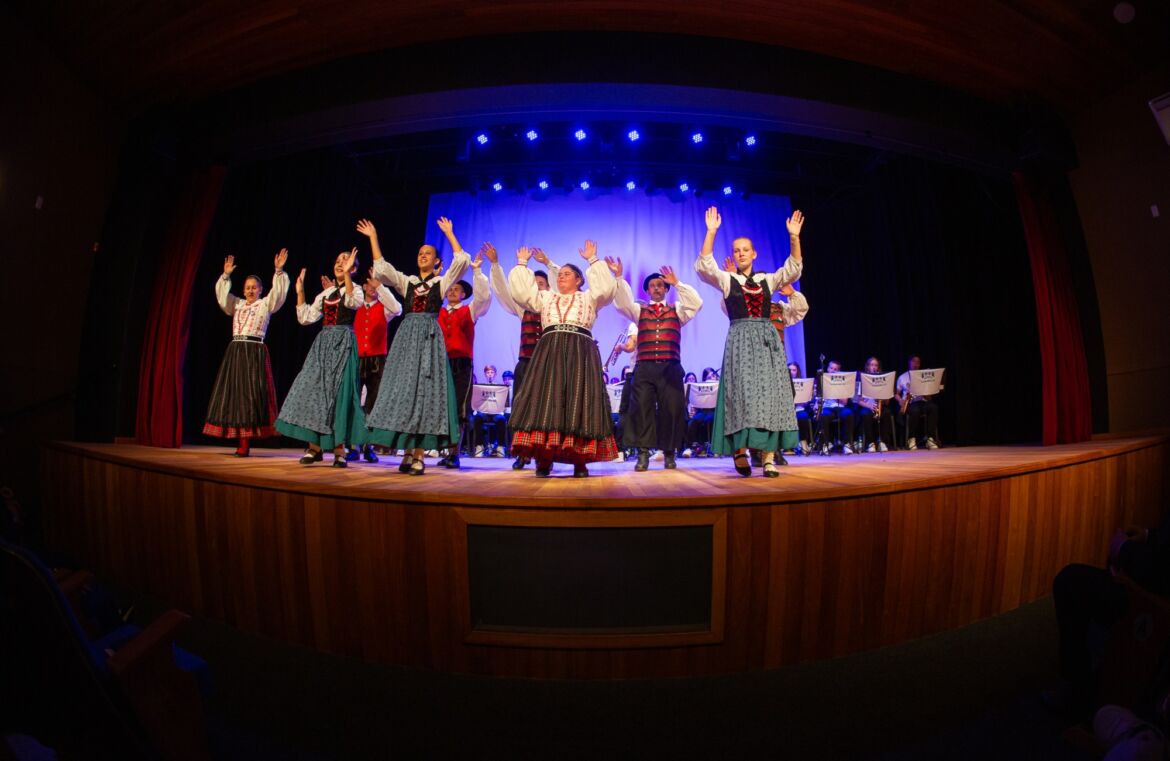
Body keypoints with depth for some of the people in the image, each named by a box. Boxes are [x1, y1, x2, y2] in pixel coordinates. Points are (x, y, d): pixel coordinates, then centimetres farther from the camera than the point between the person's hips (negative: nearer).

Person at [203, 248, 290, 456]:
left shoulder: (265, 304, 5)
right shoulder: (236, 304, 19)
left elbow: (278, 293, -9)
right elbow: (222, 296, 10)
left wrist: (279, 271, -18)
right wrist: (226, 276, 1)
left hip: (254, 352, -6)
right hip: (235, 351, 6)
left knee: (250, 395, -9)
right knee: (232, 394, 3)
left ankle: (245, 443, -8)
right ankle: (240, 441, 7)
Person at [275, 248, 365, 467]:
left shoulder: (355, 288, 0)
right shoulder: (325, 293, 17)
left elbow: (353, 302, -26)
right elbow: (306, 318, 16)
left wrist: (347, 274, -34)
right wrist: (300, 293, 10)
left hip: (343, 343, -6)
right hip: (323, 342, 6)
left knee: (337, 392, -8)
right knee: (313, 388, 1)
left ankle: (339, 449, -1)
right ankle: (314, 446, 8)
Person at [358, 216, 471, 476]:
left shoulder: (442, 282, 10)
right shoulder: (406, 281, 18)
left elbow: (462, 261, 0)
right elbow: (381, 268, 11)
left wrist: (449, 233, 4)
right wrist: (373, 238, 10)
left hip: (429, 337, -3)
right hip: (406, 336, 3)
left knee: (425, 391, -7)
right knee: (402, 390, -2)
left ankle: (419, 455, -6)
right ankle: (407, 452, 3)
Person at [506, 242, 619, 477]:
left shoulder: (588, 298, 21)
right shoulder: (546, 297, 27)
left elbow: (606, 288, 3)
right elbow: (520, 291, 19)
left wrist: (593, 260, 5)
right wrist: (522, 263, 19)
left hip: (580, 352, -2)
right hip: (550, 352, 2)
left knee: (578, 400, -10)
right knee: (547, 400, -9)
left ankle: (580, 461, -10)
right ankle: (544, 460, -7)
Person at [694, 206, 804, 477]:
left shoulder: (767, 279, 17)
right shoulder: (726, 280, 9)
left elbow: (793, 269, 7)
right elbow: (704, 265, -5)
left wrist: (794, 237, -3)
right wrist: (711, 232, -12)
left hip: (767, 339, 3)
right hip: (740, 340, -2)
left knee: (770, 394, -5)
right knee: (743, 392, -11)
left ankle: (769, 458, -5)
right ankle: (740, 450, -4)